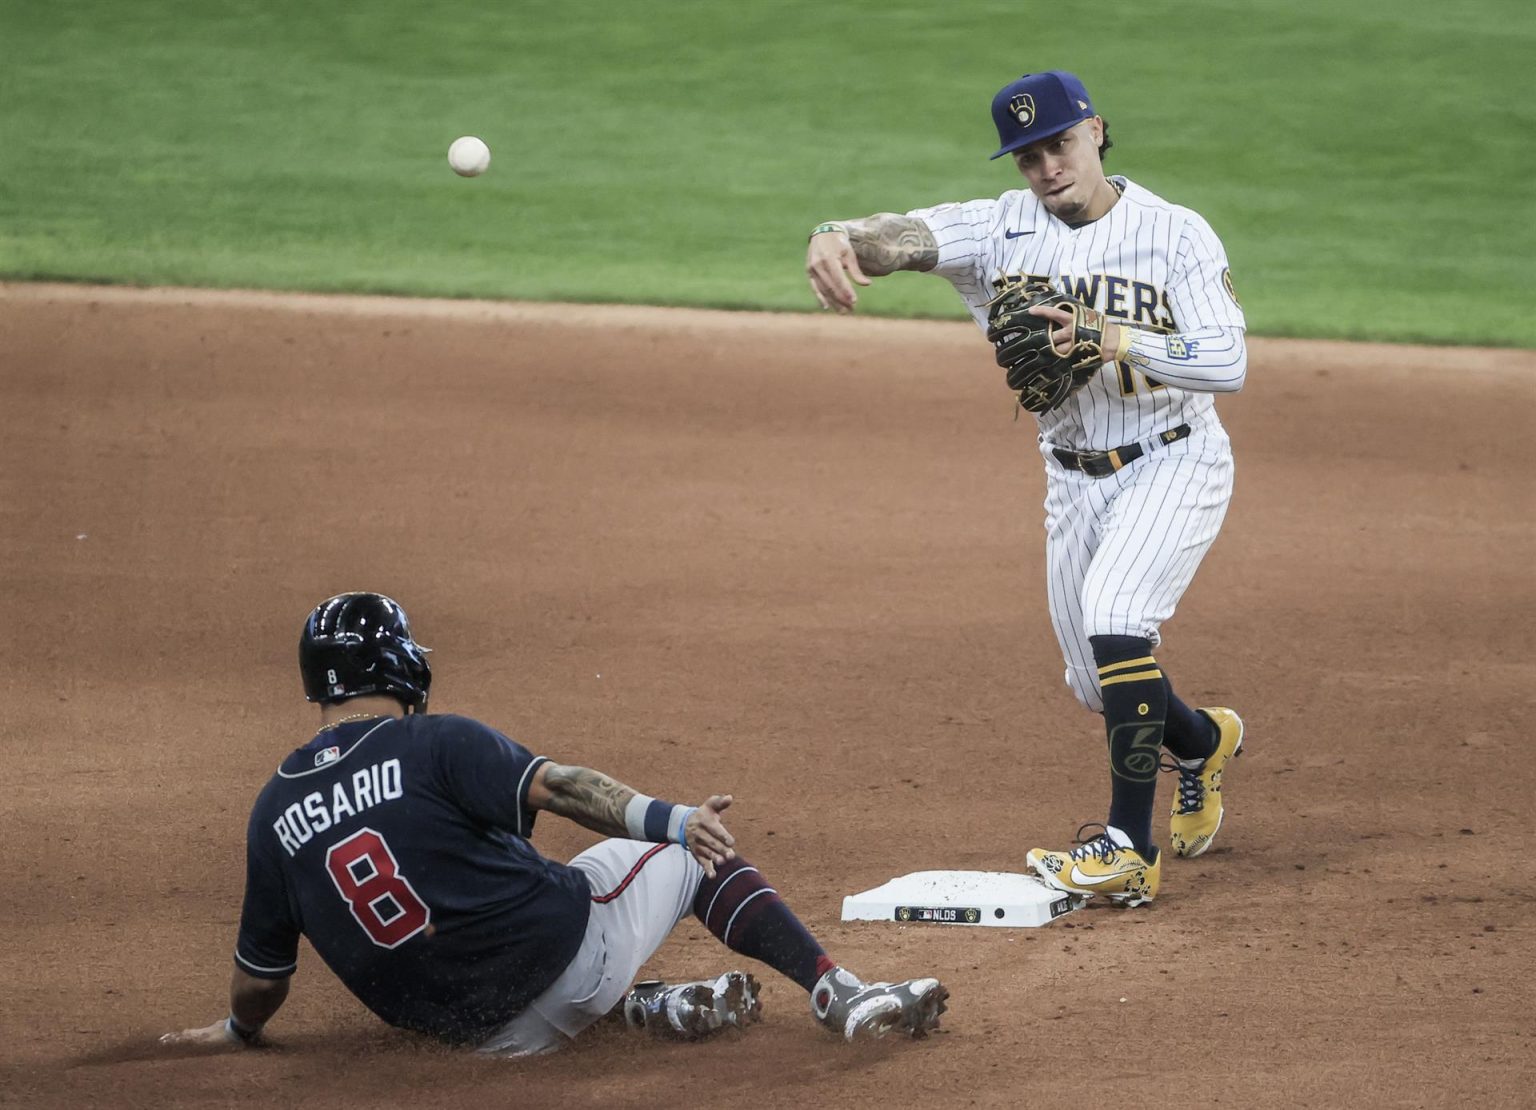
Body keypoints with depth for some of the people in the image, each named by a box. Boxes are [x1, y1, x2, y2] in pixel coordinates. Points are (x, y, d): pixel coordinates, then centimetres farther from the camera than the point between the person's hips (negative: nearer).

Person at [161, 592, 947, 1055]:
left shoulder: (273, 813, 5)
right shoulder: (434, 744, -7)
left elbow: (261, 975, 9)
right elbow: (552, 787, -21)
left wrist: (238, 1031, 29)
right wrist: (667, 820, -28)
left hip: (475, 1028, 4)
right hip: (565, 945, -4)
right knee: (693, 852, 15)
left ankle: (646, 1007, 14)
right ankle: (839, 995, 4)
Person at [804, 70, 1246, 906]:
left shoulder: (1176, 234, -13)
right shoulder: (1005, 228, -6)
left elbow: (1229, 364, -21)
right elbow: (907, 236, -24)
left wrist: (1115, 340, -34)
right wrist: (838, 237, -48)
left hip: (1173, 463, -5)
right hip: (1074, 481, 5)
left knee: (1114, 614, -28)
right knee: (1098, 683, 11)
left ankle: (1131, 848, -25)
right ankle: (1202, 741, 46)